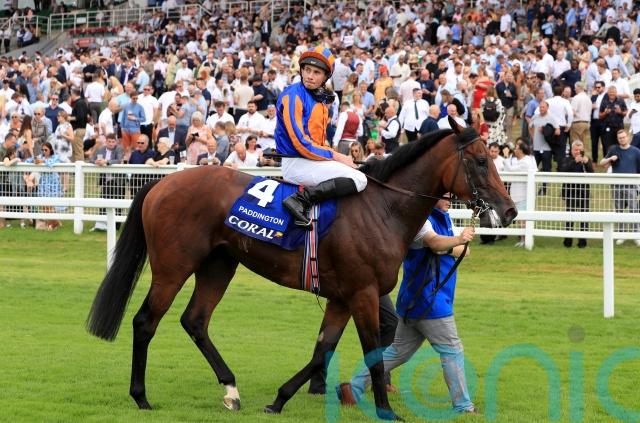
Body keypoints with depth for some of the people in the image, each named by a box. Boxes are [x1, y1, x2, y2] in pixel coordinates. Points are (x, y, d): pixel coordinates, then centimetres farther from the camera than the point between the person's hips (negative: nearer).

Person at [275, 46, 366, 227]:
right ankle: (301, 199, -26)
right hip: (295, 163, -9)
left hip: (315, 158, 9)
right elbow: (300, 142, -18)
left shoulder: (321, 100, 16)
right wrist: (334, 155, -14)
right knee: (358, 179, -18)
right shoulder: (293, 95, -12)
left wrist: (336, 156, 3)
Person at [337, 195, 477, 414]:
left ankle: (353, 388, 14)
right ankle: (463, 406, 4)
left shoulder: (443, 218, 15)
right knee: (452, 351, -2)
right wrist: (458, 240, -54)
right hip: (428, 302, -10)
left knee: (398, 351, 14)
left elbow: (462, 251, 6)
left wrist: (448, 248, -15)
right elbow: (434, 242, -35)